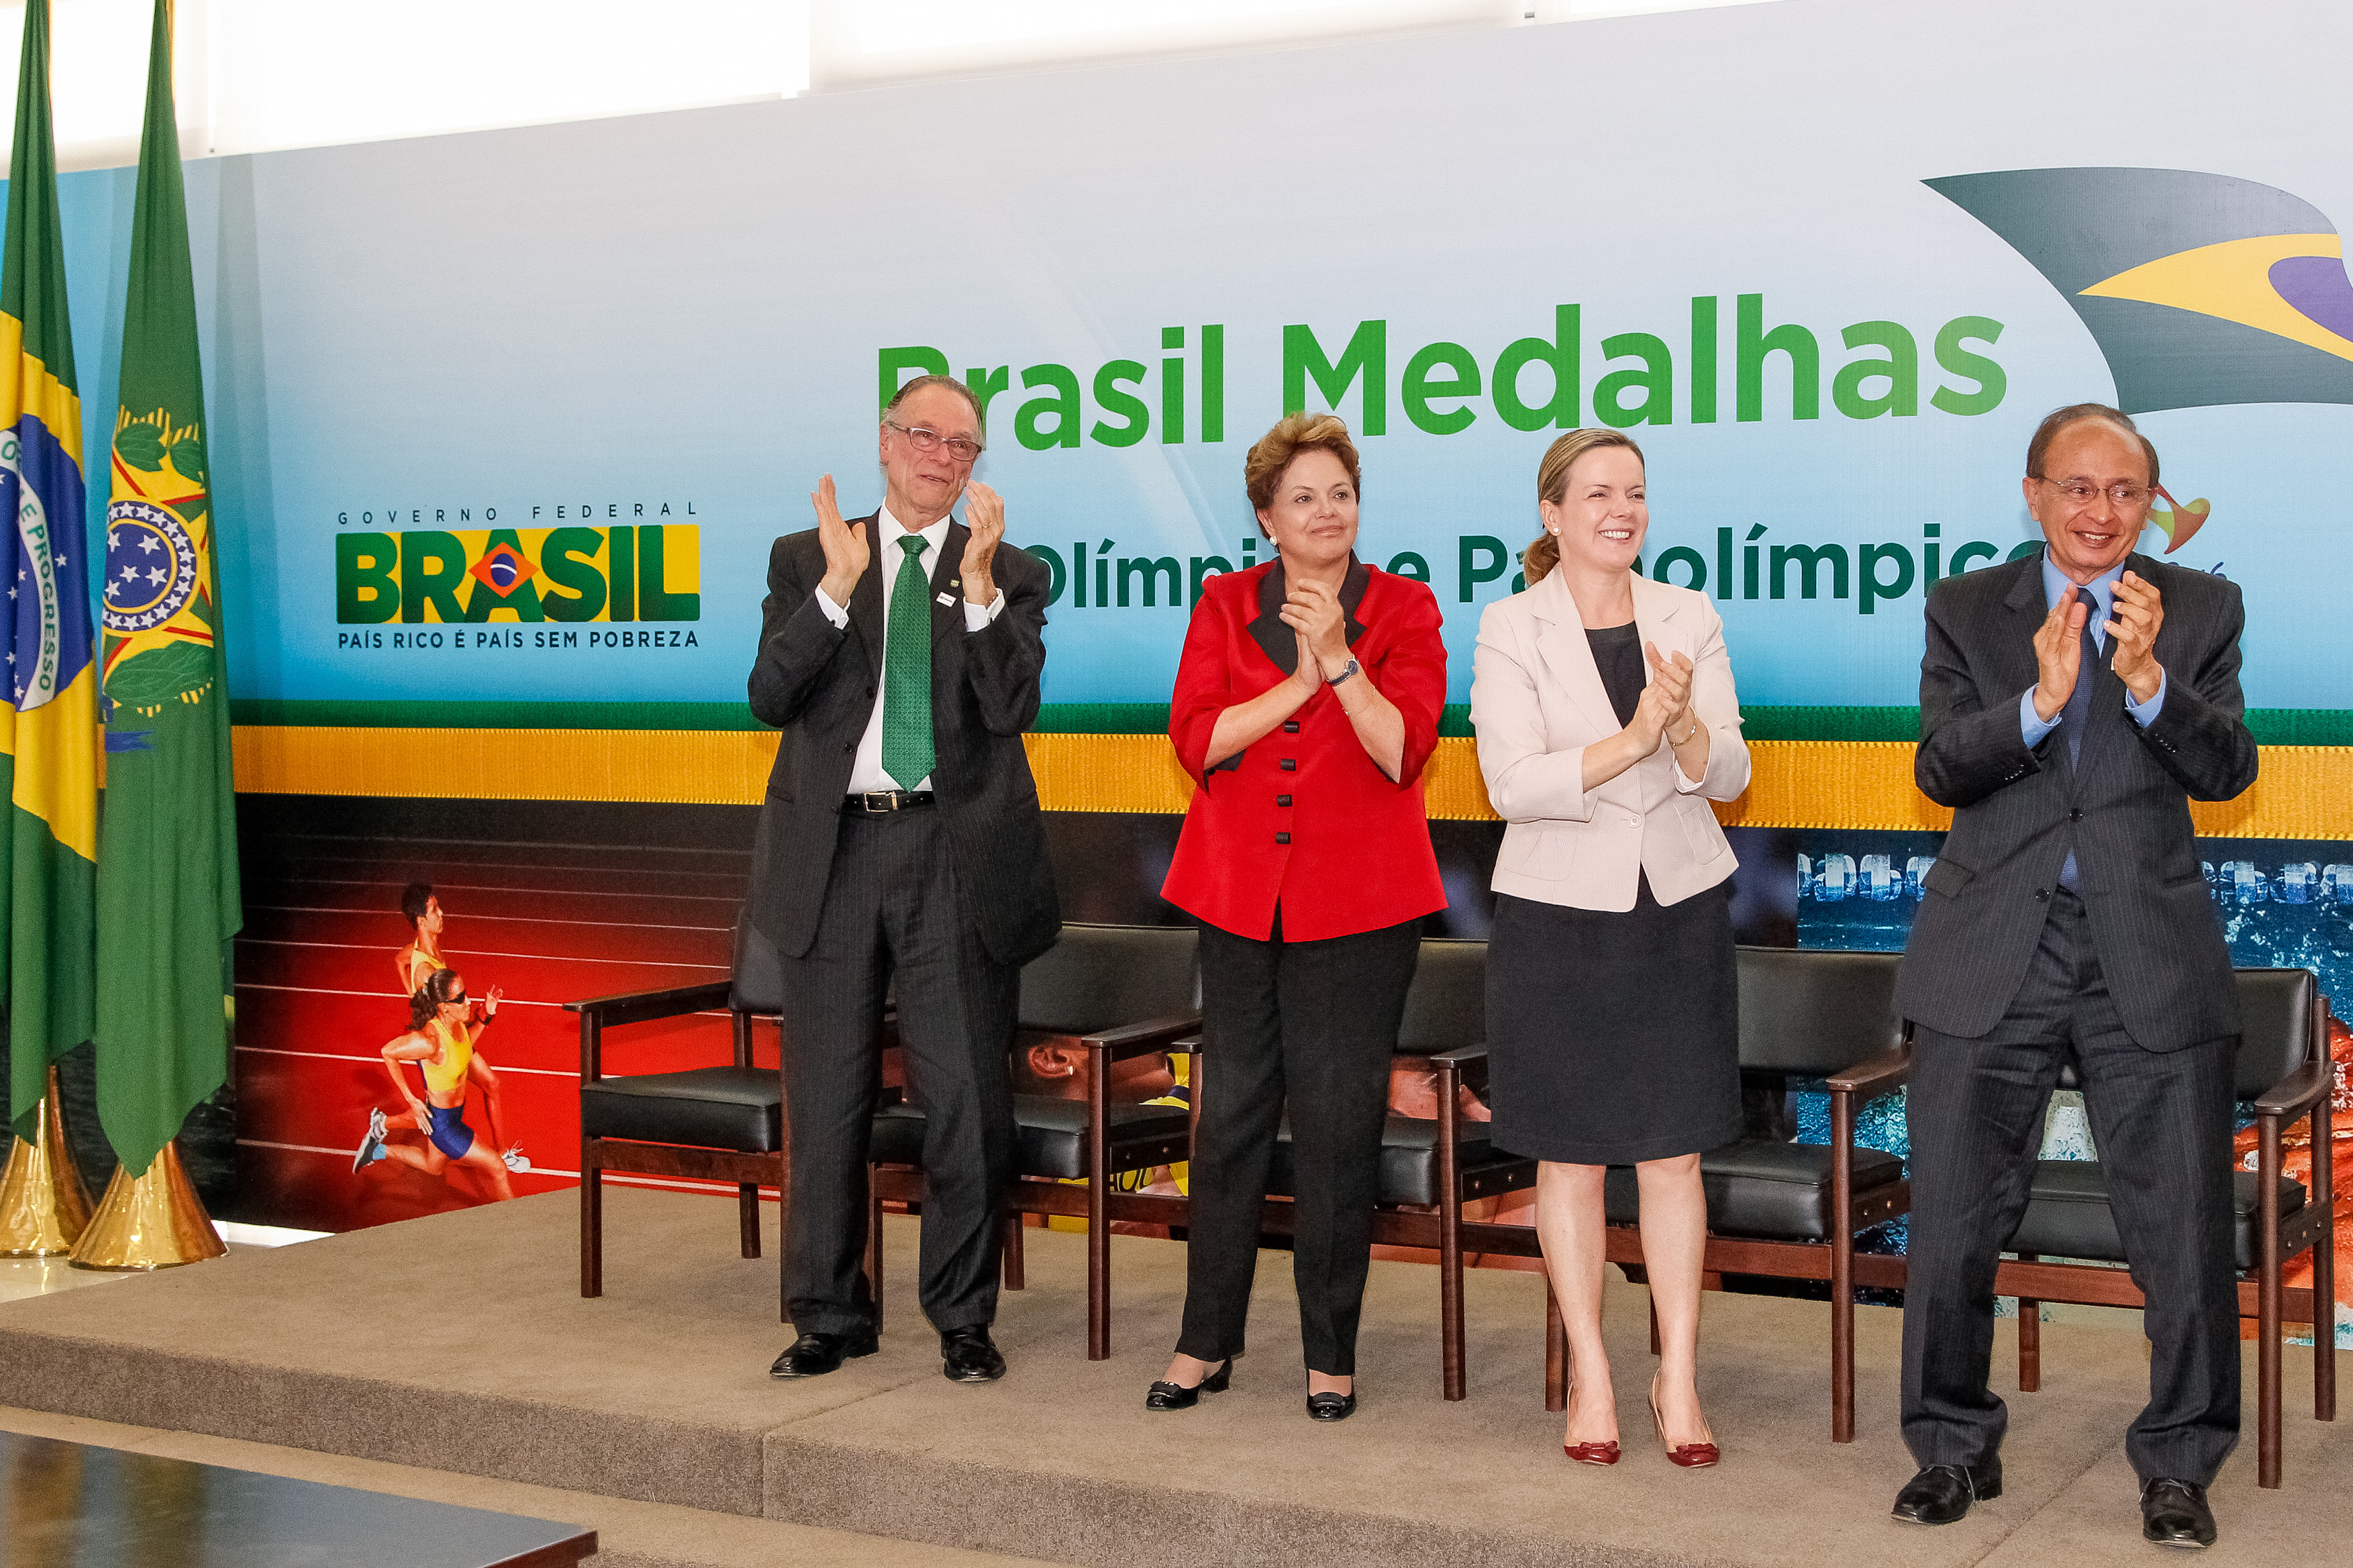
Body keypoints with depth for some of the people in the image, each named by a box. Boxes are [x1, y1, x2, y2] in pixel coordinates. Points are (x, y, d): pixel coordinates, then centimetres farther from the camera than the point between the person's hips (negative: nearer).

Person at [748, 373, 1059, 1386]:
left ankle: (963, 1319, 16)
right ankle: (830, 1315, 22)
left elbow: (1012, 709, -7)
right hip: (833, 849, 1)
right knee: (826, 1101, 8)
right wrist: (837, 587, -16)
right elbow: (770, 697, -4)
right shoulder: (804, 559, 9)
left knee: (966, 1101, 1)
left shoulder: (1010, 573, 7)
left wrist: (978, 585, -18)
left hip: (956, 857, -1)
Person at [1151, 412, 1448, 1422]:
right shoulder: (1226, 604, 9)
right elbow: (1194, 739, -3)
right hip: (1241, 894, 2)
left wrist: (1339, 659, -18)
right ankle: (1206, 1342, 16)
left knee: (1339, 1126, 1)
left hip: (1358, 902, -2)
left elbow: (1405, 751, -8)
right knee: (1230, 1117, 5)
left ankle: (1331, 1355, 12)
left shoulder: (1404, 609, 3)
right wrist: (1296, 685, -12)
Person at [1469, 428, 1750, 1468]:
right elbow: (1513, 785, -15)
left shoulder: (1689, 620, 5)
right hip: (1558, 912, -2)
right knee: (1571, 1153, 5)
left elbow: (1729, 775, 1)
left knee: (1674, 1152, 4)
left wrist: (1686, 725, -20)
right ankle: (1591, 1376, 17)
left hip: (1680, 909, 2)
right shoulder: (1511, 629, -4)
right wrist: (1632, 741, -26)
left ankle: (1679, 1375, 14)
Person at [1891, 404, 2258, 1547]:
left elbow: (2225, 771, -7)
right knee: (1954, 1219, 8)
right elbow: (1939, 769, -6)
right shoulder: (1965, 610, 6)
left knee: (2183, 1226, 2)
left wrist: (2146, 678, -23)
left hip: (2149, 954, 0)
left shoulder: (2200, 609, 5)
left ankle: (2179, 1463, 19)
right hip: (1993, 951, 1)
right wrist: (2041, 699, -22)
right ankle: (1954, 1445, 25)